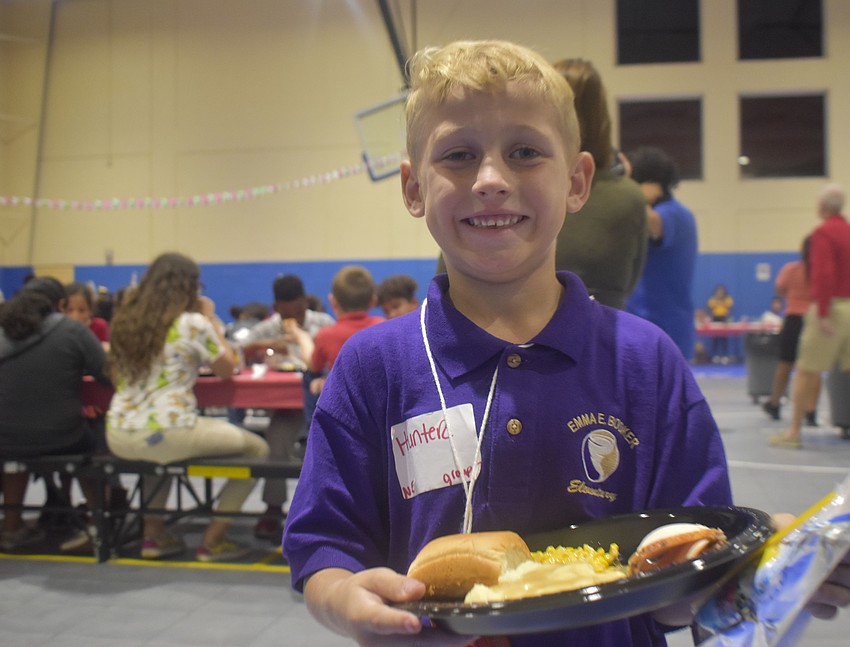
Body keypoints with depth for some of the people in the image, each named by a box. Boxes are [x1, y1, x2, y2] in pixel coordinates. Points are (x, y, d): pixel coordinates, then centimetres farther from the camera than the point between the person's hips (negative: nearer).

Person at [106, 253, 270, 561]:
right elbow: (227, 369, 3)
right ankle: (212, 541, 12)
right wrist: (211, 318, 11)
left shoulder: (126, 319, 9)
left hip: (119, 437, 7)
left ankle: (153, 534, 33)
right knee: (257, 449, 12)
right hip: (167, 434, -7)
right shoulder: (193, 323, -9)